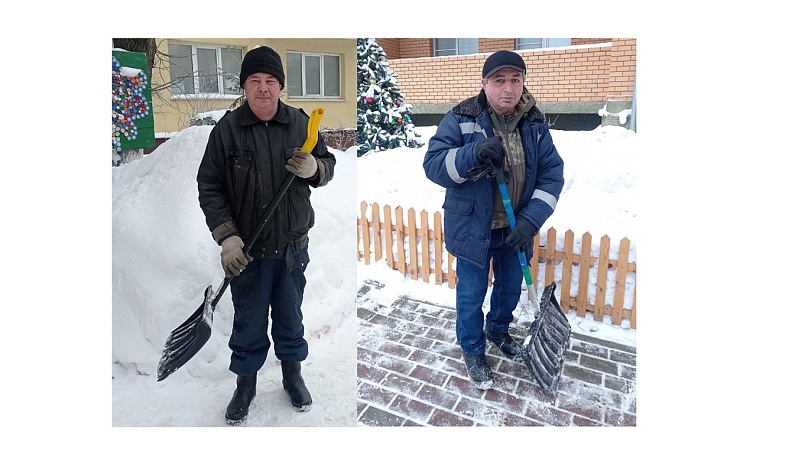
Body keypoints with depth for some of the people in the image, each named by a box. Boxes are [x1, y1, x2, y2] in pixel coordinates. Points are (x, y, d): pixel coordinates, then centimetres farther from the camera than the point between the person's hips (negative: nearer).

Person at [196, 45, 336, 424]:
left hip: (293, 246, 2)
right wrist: (226, 237, -12)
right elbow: (209, 186, -3)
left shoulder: (300, 122, -1)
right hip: (247, 250, -1)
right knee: (248, 321, 13)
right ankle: (246, 383, 35)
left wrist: (314, 168, -16)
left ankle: (292, 374, 39)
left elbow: (328, 165, 8)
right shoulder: (226, 129, -6)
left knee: (290, 315, 18)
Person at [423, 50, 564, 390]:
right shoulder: (461, 119, -14)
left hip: (515, 228, 4)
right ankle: (473, 352, 35)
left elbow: (551, 173, -4)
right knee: (471, 295, 10)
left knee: (511, 288, 22)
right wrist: (474, 153, -38)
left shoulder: (535, 124, -3)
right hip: (473, 228, -4)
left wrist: (531, 220, -17)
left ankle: (498, 330, 52)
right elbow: (433, 165, -20)